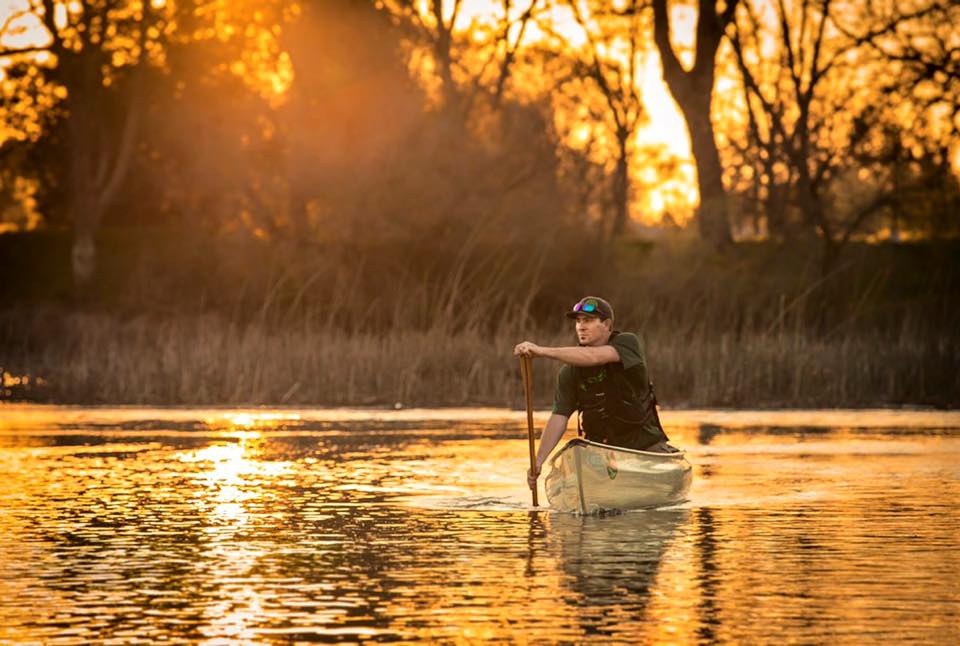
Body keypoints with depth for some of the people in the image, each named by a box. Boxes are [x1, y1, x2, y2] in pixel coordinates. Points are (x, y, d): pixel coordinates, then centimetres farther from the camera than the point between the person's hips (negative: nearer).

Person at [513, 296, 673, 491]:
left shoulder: (627, 343, -10)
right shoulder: (569, 372, -2)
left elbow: (593, 357, -30)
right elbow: (559, 417, -9)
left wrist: (543, 351, -39)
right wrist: (538, 461, -23)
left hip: (645, 445, -3)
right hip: (602, 449, 3)